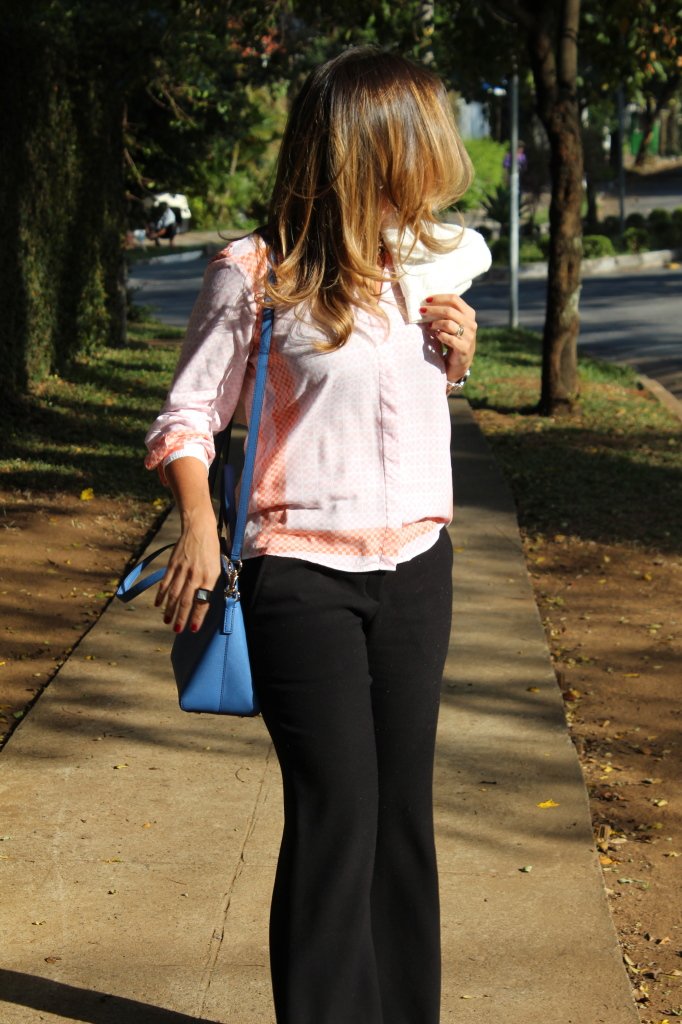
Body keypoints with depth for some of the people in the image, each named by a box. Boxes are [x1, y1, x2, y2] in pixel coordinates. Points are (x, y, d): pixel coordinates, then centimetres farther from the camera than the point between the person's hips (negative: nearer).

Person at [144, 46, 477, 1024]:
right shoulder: (256, 273, -11)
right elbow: (189, 415, -4)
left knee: (404, 808, 11)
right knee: (335, 816, -6)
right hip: (304, 576, -6)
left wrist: (455, 355, 3)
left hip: (418, 568, 6)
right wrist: (199, 527, -17)